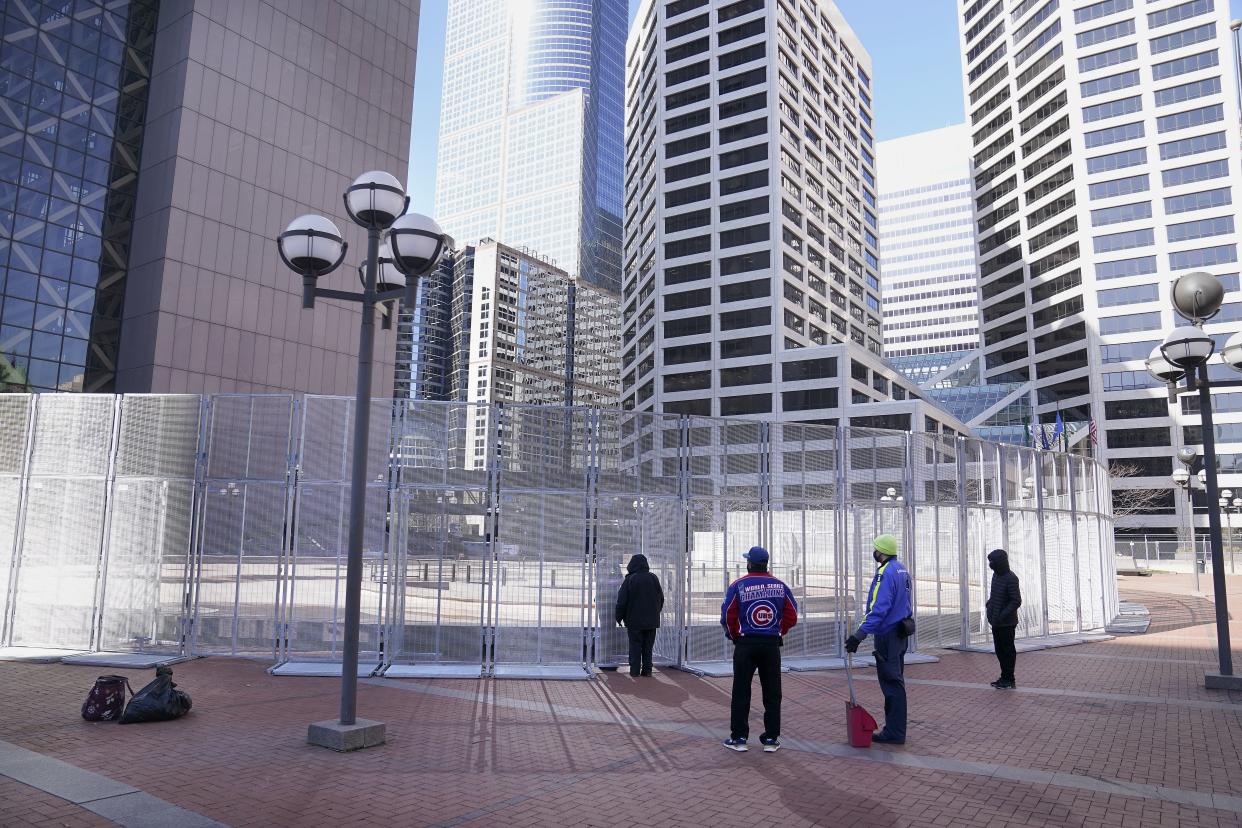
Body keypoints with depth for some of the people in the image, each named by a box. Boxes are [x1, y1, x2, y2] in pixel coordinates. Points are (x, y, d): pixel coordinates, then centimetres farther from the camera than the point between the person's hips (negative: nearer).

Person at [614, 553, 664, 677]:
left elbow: (622, 600, -10)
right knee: (648, 646, 10)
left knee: (635, 646, 4)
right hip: (651, 620, 4)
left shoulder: (630, 580, -11)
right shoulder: (654, 578, 2)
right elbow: (661, 598, 11)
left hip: (635, 620, -4)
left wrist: (618, 617, 2)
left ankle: (635, 670, 4)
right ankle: (647, 670, 9)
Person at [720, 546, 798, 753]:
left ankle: (739, 738, 9)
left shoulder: (738, 586, -7)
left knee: (741, 692, 6)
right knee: (772, 693, 10)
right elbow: (792, 617, 2)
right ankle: (771, 739, 13)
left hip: (745, 644, -2)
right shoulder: (781, 586, 1)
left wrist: (734, 635, 8)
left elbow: (727, 617, -8)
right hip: (772, 644, 2)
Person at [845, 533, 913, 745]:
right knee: (896, 681, 17)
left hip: (887, 635, -10)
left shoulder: (886, 573, -21)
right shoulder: (902, 570, 10)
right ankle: (896, 728, 26)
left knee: (891, 683, -3)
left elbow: (878, 609, -28)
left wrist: (860, 635, -29)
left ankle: (894, 733, 3)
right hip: (900, 632, 10)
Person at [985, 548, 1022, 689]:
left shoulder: (1011, 579, -17)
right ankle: (1004, 677, 26)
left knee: (1008, 651, 2)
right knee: (1000, 650, 15)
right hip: (996, 622, 8)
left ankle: (1009, 680, 11)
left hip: (1007, 623, -8)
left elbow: (1016, 601, -20)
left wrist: (1003, 615, -24)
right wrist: (989, 604, 9)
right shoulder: (996, 575, 9)